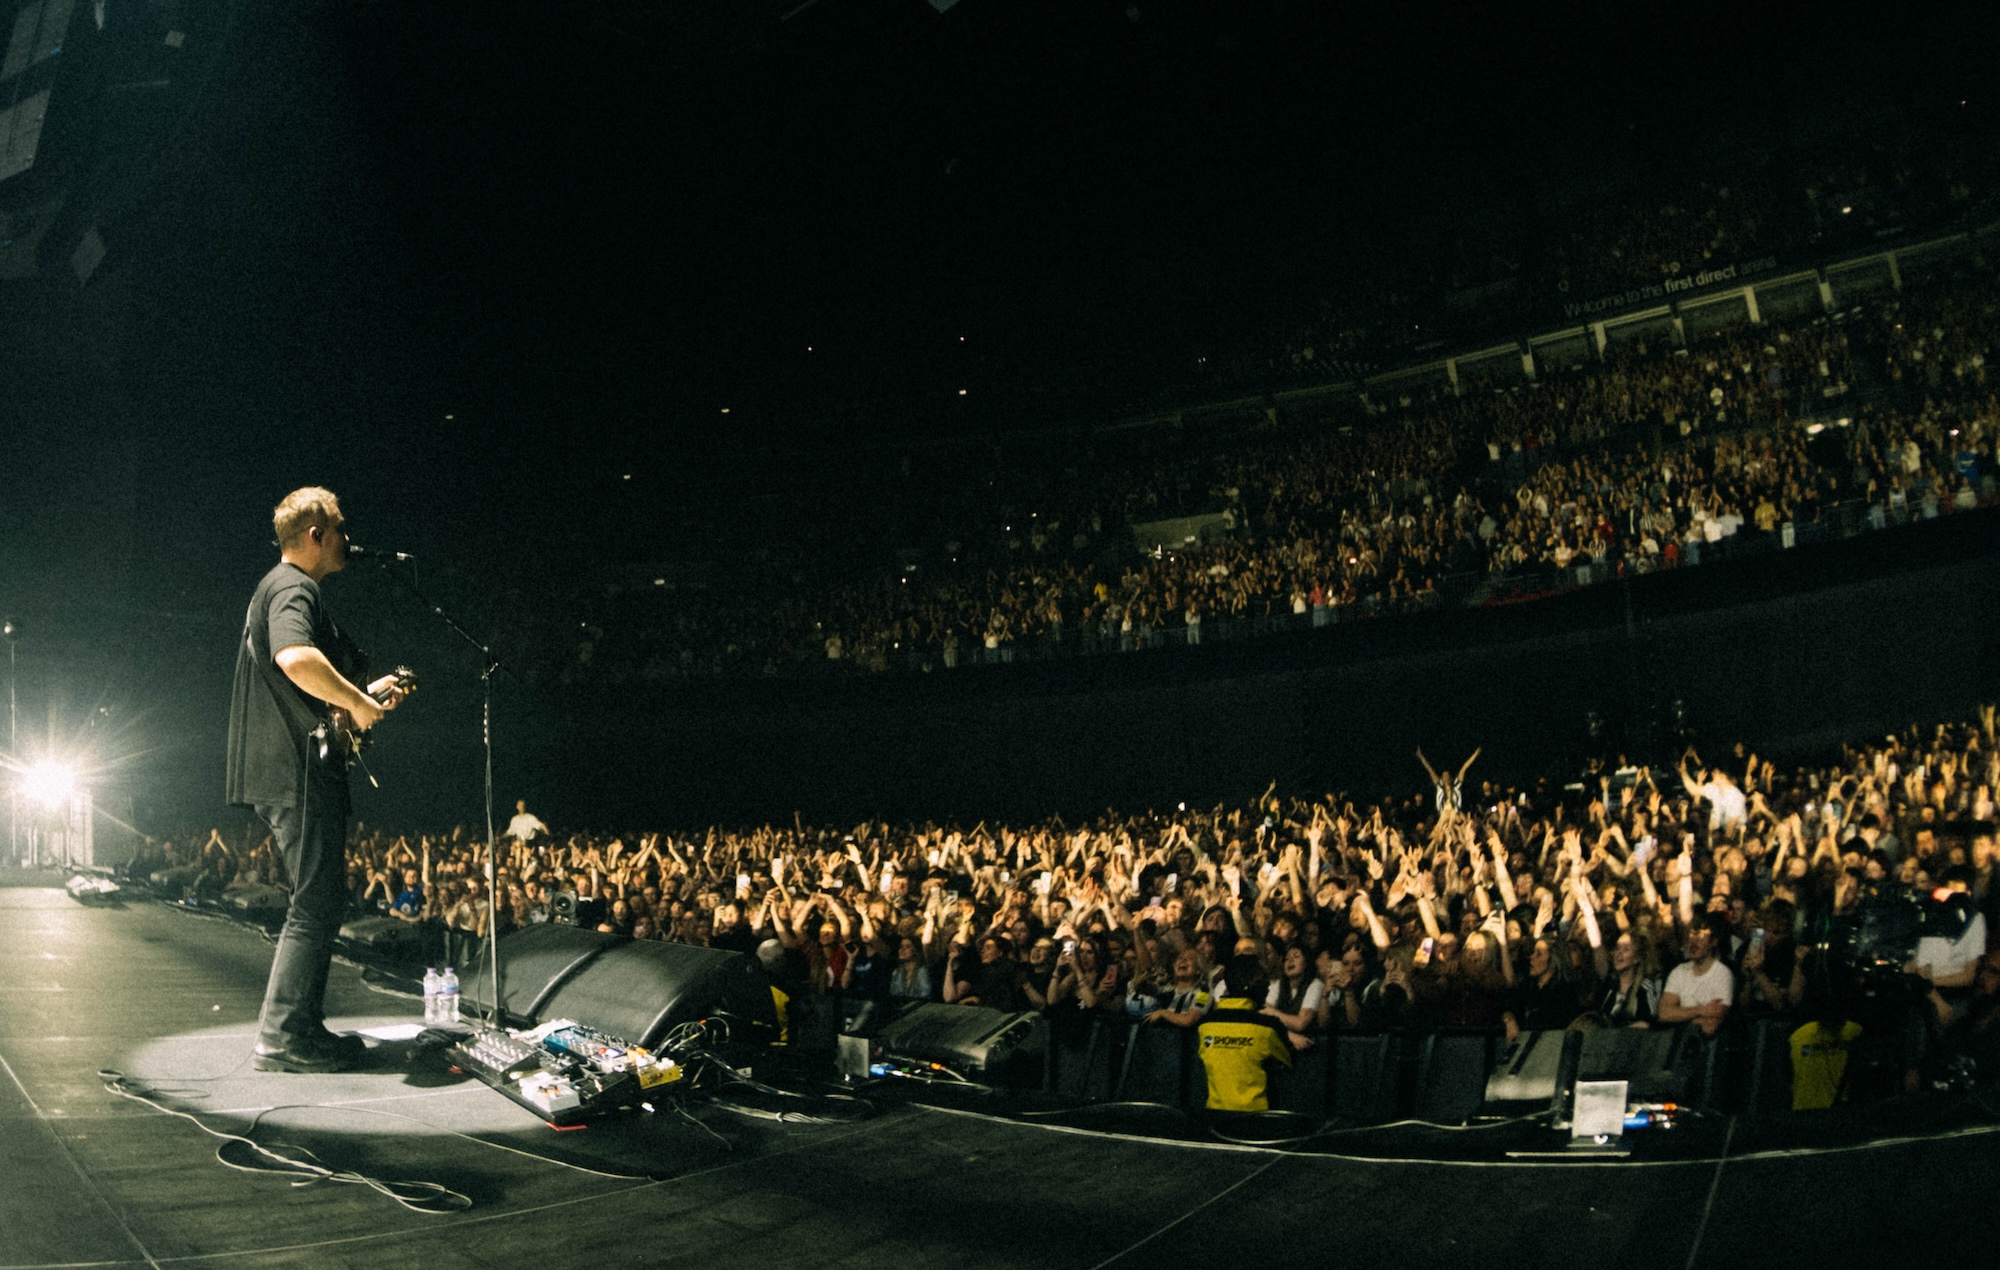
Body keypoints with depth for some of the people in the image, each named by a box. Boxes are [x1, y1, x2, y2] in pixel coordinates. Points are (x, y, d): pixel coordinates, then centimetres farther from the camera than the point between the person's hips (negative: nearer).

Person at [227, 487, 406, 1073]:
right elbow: (296, 658, -33)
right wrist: (358, 702, -21)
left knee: (320, 899, 14)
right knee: (318, 904, -8)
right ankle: (282, 1036, -5)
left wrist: (363, 696, 20)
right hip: (300, 772, -11)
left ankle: (303, 1026, 19)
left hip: (292, 775, 11)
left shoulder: (281, 587, 23)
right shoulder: (293, 588, -11)